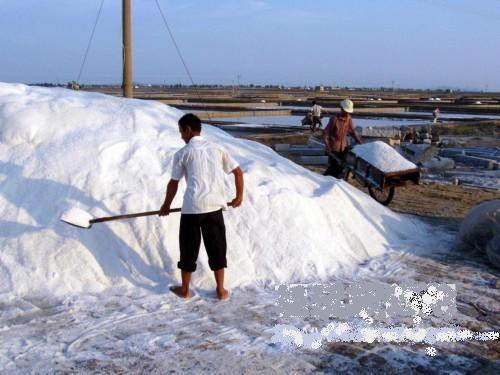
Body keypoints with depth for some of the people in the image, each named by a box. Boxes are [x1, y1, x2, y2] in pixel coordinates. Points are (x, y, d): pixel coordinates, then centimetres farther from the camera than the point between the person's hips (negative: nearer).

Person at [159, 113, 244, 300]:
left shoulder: (183, 153, 3)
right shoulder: (216, 148, 11)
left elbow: (173, 183, 8)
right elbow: (238, 172, 11)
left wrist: (166, 205, 22)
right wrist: (239, 196, 23)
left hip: (191, 207, -2)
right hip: (214, 206, 2)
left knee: (189, 248, 12)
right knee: (217, 248, 13)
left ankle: (184, 289, 26)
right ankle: (221, 290, 19)